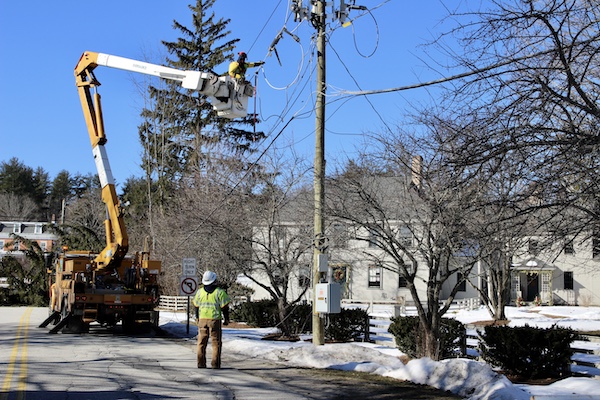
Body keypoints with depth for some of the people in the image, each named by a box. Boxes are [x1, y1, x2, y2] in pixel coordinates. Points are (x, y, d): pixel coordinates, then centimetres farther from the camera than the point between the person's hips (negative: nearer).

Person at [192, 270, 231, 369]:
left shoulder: (200, 292, 3)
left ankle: (201, 363, 10)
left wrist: (198, 319, 21)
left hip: (202, 320, 3)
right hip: (215, 320, -3)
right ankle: (215, 364, -1)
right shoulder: (219, 292, -8)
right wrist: (227, 319, 4)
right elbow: (225, 307, -7)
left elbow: (196, 306, 10)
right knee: (216, 342, 3)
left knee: (201, 342, 10)